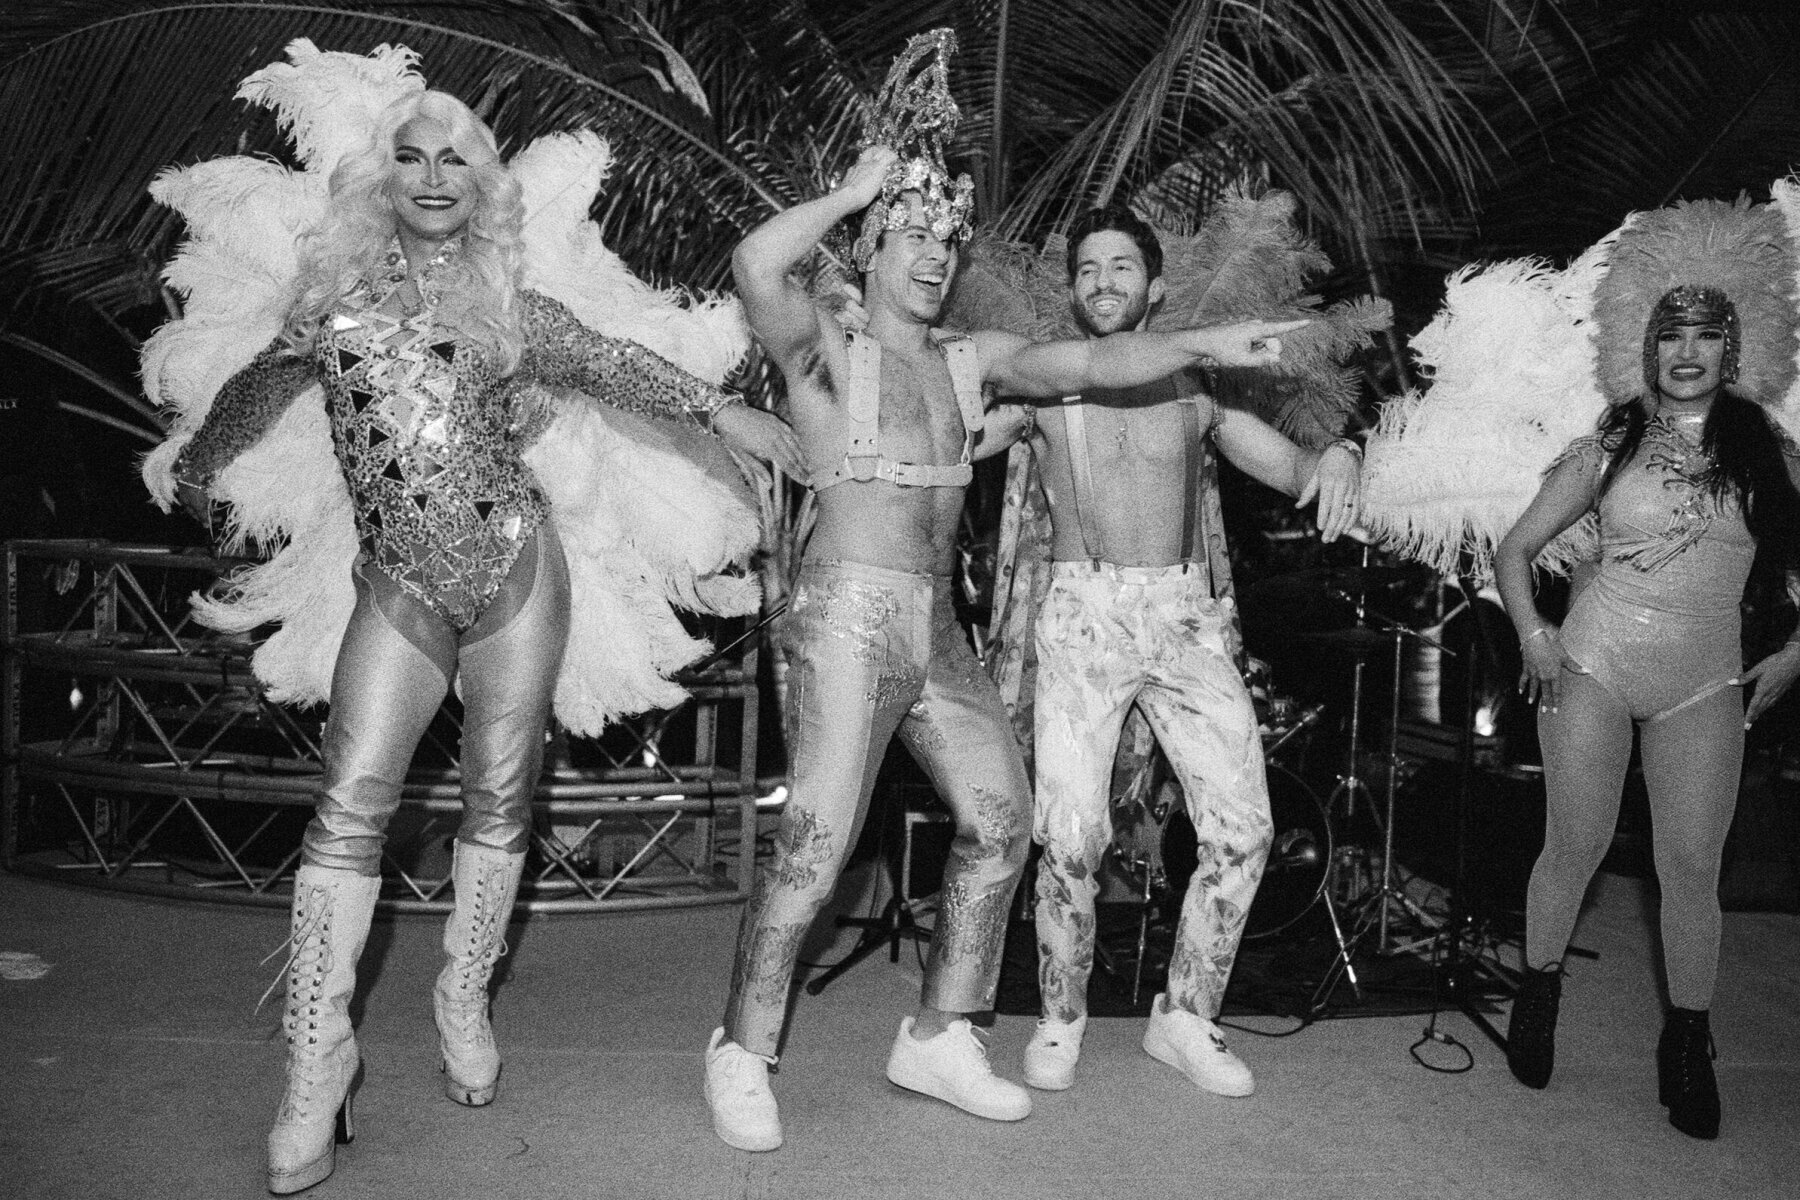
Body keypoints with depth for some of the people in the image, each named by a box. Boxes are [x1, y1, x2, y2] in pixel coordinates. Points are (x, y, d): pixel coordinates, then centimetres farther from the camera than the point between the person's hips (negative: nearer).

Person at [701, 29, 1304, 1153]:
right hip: (850, 615, -7)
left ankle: (940, 1039, 22)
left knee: (1001, 819, 7)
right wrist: (852, 189, -9)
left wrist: (1201, 342, -7)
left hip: (940, 627, 7)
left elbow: (1091, 360, 6)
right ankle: (743, 1054, 9)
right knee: (817, 846, -11)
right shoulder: (827, 346, -1)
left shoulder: (972, 358, 16)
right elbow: (758, 264, -21)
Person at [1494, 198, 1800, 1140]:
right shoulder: (1607, 451, 1)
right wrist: (1531, 634, -9)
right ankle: (1536, 1000, 23)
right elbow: (1514, 550, 4)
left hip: (1704, 685, 1)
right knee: (1575, 848, 3)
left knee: (1692, 866, 2)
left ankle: (1686, 1048, 17)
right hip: (1593, 664, -1)